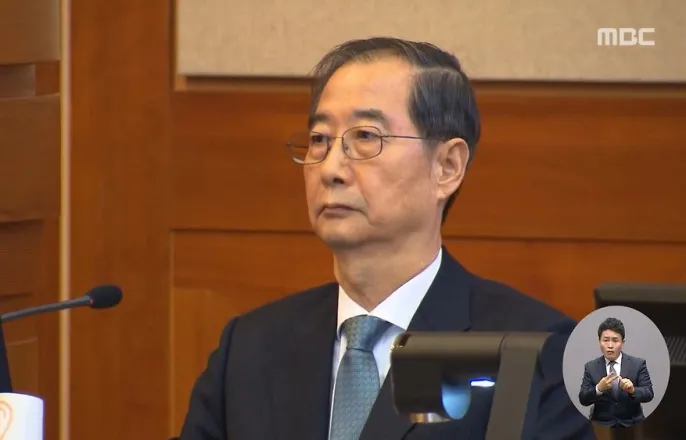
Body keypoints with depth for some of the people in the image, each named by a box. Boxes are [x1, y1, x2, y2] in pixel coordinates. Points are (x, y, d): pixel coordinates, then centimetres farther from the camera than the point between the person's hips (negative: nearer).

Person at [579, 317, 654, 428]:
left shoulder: (638, 364, 3)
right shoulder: (591, 367, 6)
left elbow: (649, 394, -3)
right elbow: (583, 400, -1)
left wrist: (632, 390, -25)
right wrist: (599, 389, -22)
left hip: (632, 426, 0)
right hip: (602, 426, 1)